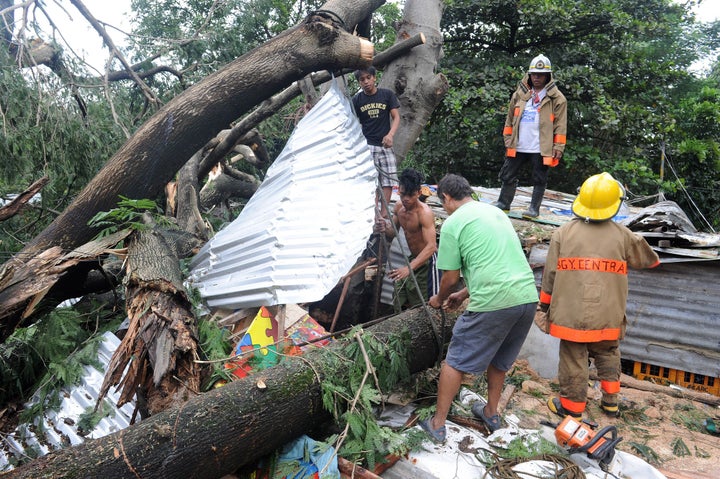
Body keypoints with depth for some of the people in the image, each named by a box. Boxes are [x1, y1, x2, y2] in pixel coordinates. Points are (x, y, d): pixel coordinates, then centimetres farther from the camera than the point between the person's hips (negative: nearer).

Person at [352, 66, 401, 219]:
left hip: (385, 144, 2)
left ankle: (384, 213, 6)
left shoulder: (387, 94, 3)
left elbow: (396, 117, -1)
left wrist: (390, 134, -16)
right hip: (366, 145, -2)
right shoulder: (356, 100, 2)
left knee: (388, 178, 0)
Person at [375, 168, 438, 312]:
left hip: (426, 262, -8)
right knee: (399, 303, 17)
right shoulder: (399, 206, -3)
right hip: (412, 258, 8)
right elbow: (393, 234, 7)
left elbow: (431, 246, -37)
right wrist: (385, 229, -19)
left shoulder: (424, 212, -27)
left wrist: (410, 267, -49)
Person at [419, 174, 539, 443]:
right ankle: (491, 413, 40)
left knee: (456, 362, 7)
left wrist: (440, 299, 21)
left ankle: (437, 425, 15)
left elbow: (451, 276, -1)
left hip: (493, 304, -7)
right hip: (528, 297, 8)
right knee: (498, 358, 26)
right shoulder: (495, 211, 20)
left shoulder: (452, 223, -3)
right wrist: (464, 295, 31)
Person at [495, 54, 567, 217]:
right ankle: (503, 203, 23)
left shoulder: (557, 98, -2)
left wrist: (558, 147, -10)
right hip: (518, 146, 4)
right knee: (507, 175, 10)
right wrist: (508, 140, 6)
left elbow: (560, 125, -5)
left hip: (541, 148, -3)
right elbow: (510, 118, 11)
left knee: (539, 179, 6)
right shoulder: (520, 93, 9)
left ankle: (534, 208, 15)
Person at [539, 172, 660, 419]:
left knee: (573, 360, 9)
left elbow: (550, 274, -3)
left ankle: (571, 406, 21)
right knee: (607, 355, 24)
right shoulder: (622, 235, 1)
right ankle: (610, 400, 32)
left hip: (571, 314, -2)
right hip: (608, 316, 2)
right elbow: (646, 258, 20)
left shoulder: (563, 233, -5)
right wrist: (655, 260, 45)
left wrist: (544, 306, 8)